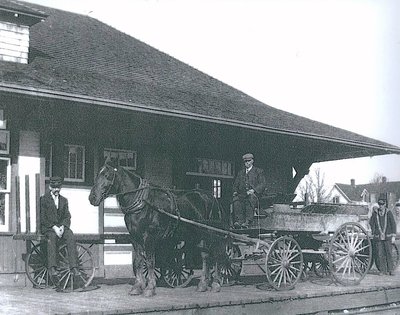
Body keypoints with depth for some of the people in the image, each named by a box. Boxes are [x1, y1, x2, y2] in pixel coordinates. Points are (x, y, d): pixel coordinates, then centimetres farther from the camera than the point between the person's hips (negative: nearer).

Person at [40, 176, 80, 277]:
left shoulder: (64, 200, 19)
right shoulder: (43, 199, 5)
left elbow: (67, 217, 12)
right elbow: (42, 218, -3)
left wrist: (63, 226, -9)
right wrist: (54, 227, -15)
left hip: (61, 226, 3)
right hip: (48, 227, -3)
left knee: (71, 237, -28)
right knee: (52, 237, -37)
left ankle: (74, 267, -35)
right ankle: (52, 268, -43)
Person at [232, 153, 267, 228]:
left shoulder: (259, 171, 13)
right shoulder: (240, 172, 25)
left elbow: (263, 184, 1)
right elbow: (235, 184, 23)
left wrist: (253, 190, -16)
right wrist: (235, 191, 0)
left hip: (254, 194, -3)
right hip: (242, 195, 3)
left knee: (251, 198, -39)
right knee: (235, 199, -31)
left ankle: (248, 221, -45)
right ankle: (239, 220, -42)